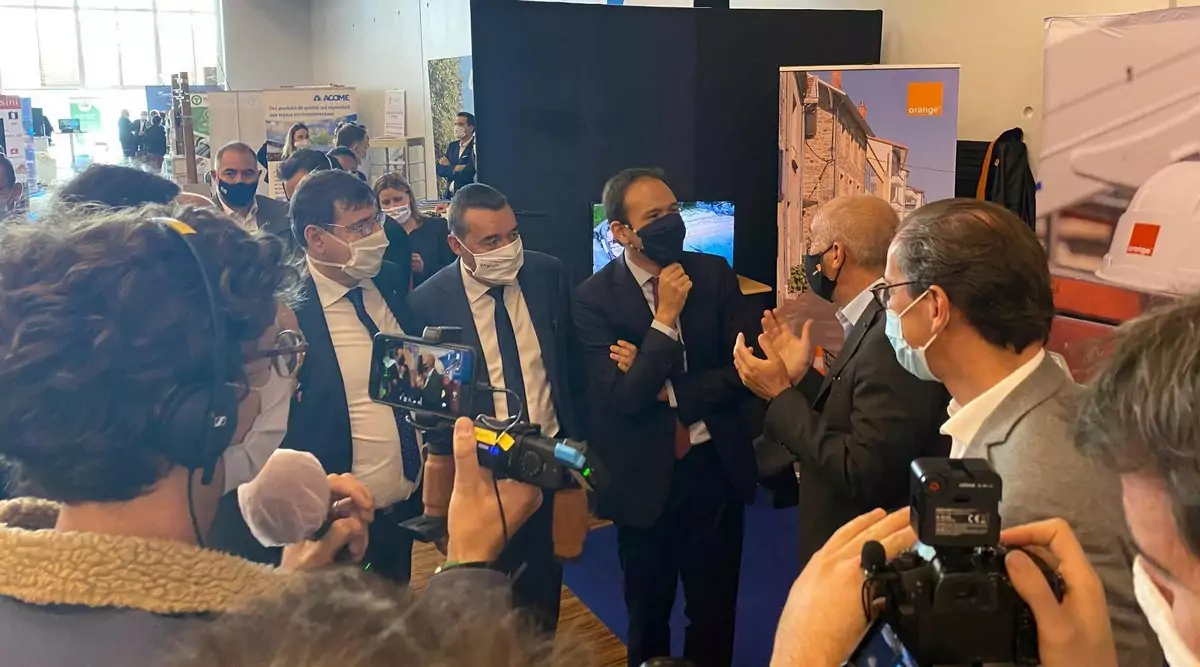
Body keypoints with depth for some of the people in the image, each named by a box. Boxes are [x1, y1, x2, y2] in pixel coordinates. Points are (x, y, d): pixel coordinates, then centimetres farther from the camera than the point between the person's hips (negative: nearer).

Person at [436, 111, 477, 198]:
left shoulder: (475, 146, -8)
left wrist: (448, 167, -2)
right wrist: (454, 168, -12)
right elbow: (440, 170, 7)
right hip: (450, 195, 6)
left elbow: (467, 173, -18)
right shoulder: (452, 145, 14)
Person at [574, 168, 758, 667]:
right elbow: (622, 397, -20)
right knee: (648, 613, 21)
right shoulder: (595, 297, -13)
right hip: (645, 480, -1)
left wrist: (664, 387, -16)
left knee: (715, 611, 16)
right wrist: (665, 317, -25)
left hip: (716, 468, 2)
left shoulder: (714, 274, -5)